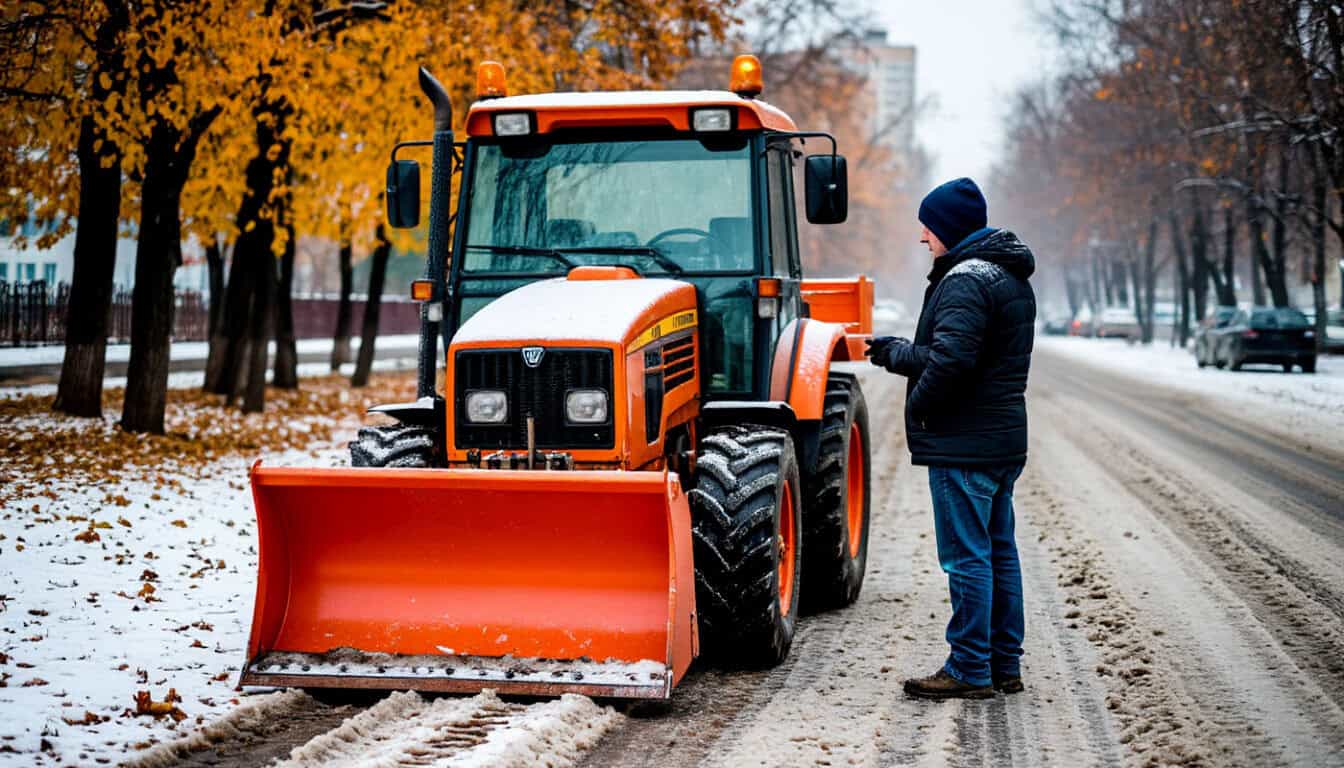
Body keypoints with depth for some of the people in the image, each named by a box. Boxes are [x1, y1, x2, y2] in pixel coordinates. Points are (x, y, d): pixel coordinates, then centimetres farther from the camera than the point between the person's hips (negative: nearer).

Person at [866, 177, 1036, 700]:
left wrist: (917, 406, -11)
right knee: (998, 552, 14)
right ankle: (1004, 665, 21)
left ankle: (969, 670, 0)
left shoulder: (965, 280, -16)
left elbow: (950, 360, -26)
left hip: (963, 444, -10)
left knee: (966, 555, -5)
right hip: (1003, 438, 10)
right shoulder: (1011, 278, 17)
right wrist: (896, 352, 20)